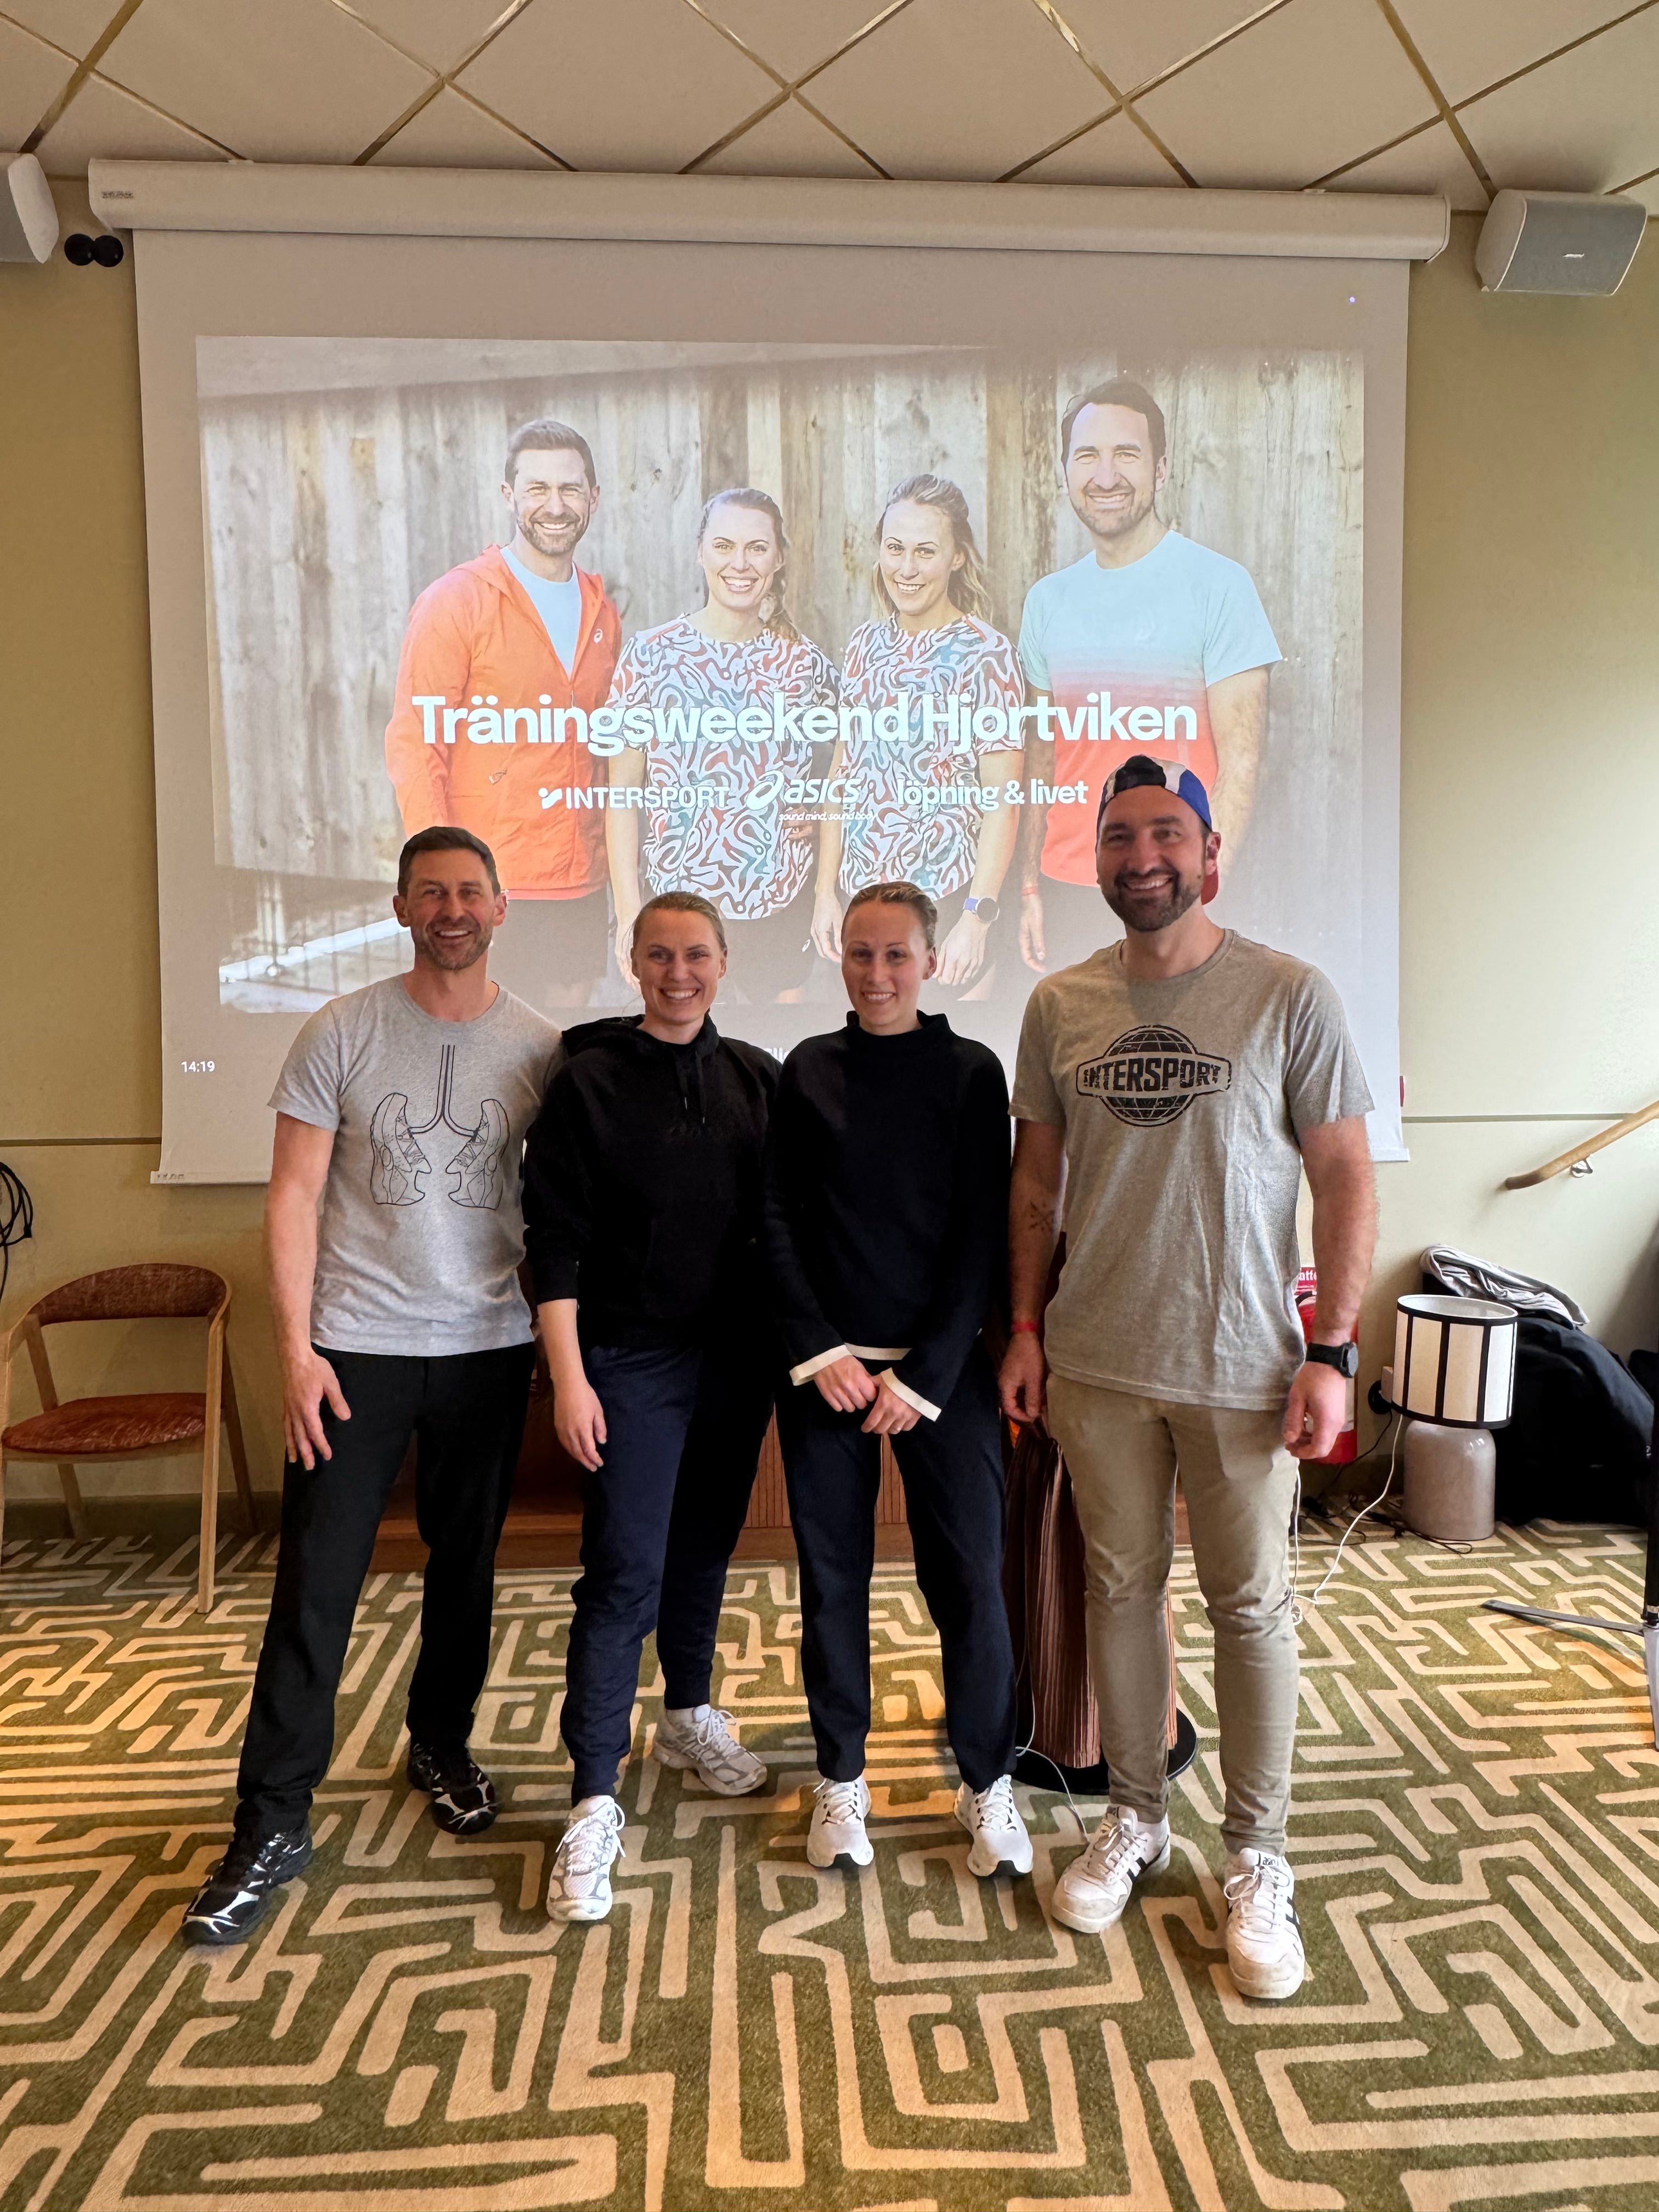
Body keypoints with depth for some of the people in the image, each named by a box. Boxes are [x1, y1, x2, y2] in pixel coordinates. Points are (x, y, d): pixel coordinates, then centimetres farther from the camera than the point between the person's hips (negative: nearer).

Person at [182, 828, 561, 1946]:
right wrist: (296, 1348, -10)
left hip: (488, 1349, 2)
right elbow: (294, 1195, -4)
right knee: (315, 1583, 2)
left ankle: (442, 1744, 39)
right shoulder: (342, 1034, -4)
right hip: (357, 1348, -2)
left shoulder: (541, 1047, 1)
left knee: (467, 1565, 16)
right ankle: (272, 1823, 17)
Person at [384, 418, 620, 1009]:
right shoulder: (456, 601, -4)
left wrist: (613, 862, 12)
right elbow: (413, 745, -8)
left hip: (580, 882, 5)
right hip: (490, 888, -5)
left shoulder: (601, 612, 13)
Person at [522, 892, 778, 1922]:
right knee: (625, 1572, -5)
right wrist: (569, 1377, -14)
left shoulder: (759, 1080, 4)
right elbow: (555, 1239, -9)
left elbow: (783, 1221, 8)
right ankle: (595, 1804, 6)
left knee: (707, 1546, 18)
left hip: (738, 1357, 4)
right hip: (633, 1360, -4)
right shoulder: (589, 1080, -7)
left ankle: (689, 1713, 40)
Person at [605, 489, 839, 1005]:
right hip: (680, 902, -2)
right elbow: (622, 792, -5)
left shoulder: (805, 663, 3)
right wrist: (629, 913, -11)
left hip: (781, 904, 3)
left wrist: (817, 809, -1)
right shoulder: (651, 656, -5)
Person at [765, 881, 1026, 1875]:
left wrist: (923, 1375, -10)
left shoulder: (970, 1070, -1)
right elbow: (779, 1221, 3)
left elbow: (982, 1234, -4)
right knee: (832, 1576, 9)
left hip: (943, 1364, -1)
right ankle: (842, 1780, 27)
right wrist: (819, 1350, -8)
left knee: (971, 1575, 2)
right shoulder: (809, 1069, 4)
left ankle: (989, 1782, 23)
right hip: (824, 1364, 2)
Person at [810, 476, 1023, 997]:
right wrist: (825, 891, 5)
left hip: (944, 900, -5)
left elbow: (1003, 802, -12)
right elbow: (843, 773, 8)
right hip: (859, 895, 5)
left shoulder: (987, 655, -9)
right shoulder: (865, 643, 6)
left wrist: (977, 919, -18)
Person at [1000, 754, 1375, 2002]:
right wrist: (1025, 1327, 6)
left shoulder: (1290, 997, -7)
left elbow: (1347, 1182, -5)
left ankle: (1258, 1859, 29)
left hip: (1242, 1368, -2)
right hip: (1097, 1362, 3)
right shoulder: (1061, 1005, 3)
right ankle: (1135, 1820, 35)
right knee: (1122, 1586, 15)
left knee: (1252, 1606, 9)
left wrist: (1333, 1353, -11)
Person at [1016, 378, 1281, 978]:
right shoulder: (1047, 599, 10)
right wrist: (1030, 887, 6)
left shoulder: (1218, 584, -5)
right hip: (1067, 889, 4)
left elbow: (1241, 764, -9)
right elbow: (1043, 756, 12)